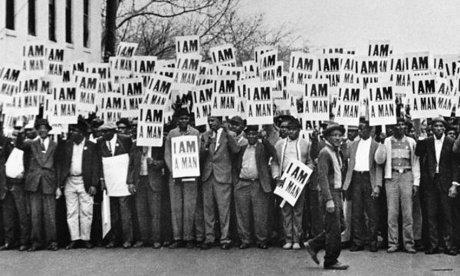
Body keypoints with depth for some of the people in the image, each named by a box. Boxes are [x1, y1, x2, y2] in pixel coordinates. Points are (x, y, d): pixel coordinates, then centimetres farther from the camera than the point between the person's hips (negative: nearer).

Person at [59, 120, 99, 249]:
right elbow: (61, 164, 8)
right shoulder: (67, 145, 10)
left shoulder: (91, 146, 2)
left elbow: (95, 166, 0)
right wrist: (60, 183, 0)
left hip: (85, 183, -3)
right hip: (69, 182, 3)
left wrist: (94, 184, -8)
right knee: (71, 212, 4)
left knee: (86, 212, -1)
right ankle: (74, 239, 8)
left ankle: (86, 239, 7)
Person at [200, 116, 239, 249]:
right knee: (208, 208, 6)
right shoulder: (205, 136, 13)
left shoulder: (228, 135, 2)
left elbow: (236, 150, -14)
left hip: (223, 176, -4)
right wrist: (206, 147, -12)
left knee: (223, 208, -4)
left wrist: (228, 136, -24)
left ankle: (225, 239, 2)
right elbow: (201, 156, 7)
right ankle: (209, 238, 13)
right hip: (207, 176, 4)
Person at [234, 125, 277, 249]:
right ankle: (245, 240, 12)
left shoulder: (263, 147, 6)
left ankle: (262, 240, 7)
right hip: (242, 185, 3)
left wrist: (264, 139, -17)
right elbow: (237, 165, 17)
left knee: (260, 215, -1)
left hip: (259, 185, -3)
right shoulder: (242, 149, 16)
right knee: (243, 215, 4)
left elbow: (273, 154, -12)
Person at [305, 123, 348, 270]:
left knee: (339, 227, 12)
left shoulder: (337, 152, 16)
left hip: (337, 193, 9)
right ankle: (331, 261, 5)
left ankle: (313, 245, 23)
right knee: (334, 229, -5)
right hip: (330, 194, -9)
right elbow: (322, 177, -19)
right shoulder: (325, 153, -13)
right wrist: (329, 200, -24)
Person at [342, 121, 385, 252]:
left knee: (372, 213, -2)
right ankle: (358, 242, 10)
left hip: (369, 179, -3)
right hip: (356, 179, 3)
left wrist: (377, 185, -13)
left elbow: (378, 167, -2)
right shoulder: (353, 145, 14)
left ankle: (373, 242, 7)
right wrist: (346, 184, 4)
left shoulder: (376, 146, 2)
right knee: (356, 213, 3)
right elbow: (350, 165, 13)